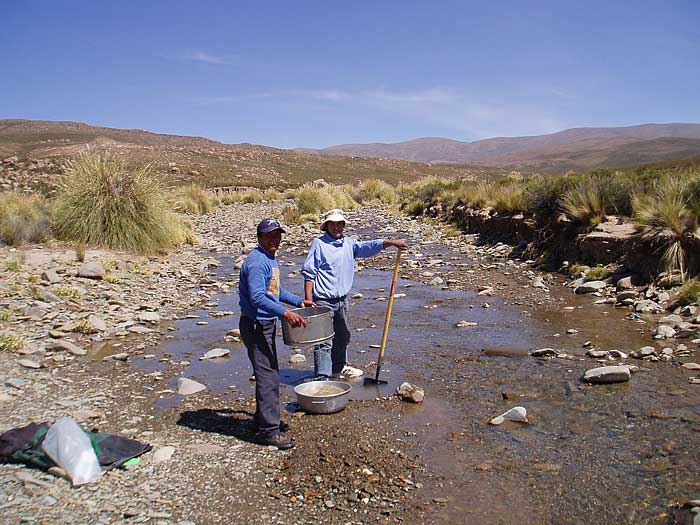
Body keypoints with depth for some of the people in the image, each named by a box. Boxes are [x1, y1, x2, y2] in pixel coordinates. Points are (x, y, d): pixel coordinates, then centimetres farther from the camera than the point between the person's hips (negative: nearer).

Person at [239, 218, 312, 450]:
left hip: (266, 324, 11)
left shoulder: (271, 259, 13)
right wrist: (285, 313, -36)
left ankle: (265, 418, 33)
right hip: (255, 325, -11)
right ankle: (268, 431, -1)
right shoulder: (257, 262, -20)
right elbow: (257, 298, -29)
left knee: (270, 374, 19)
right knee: (268, 377, -8)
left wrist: (298, 301, 20)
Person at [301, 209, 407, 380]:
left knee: (342, 336, 22)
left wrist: (391, 242, -8)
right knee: (324, 341, -7)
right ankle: (322, 377, -3)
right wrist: (308, 299, -16)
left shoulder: (349, 243, 10)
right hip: (323, 300, -7)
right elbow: (309, 273, -10)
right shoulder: (318, 244, -9)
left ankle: (339, 368, 40)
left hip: (342, 300, 7)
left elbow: (368, 246, 5)